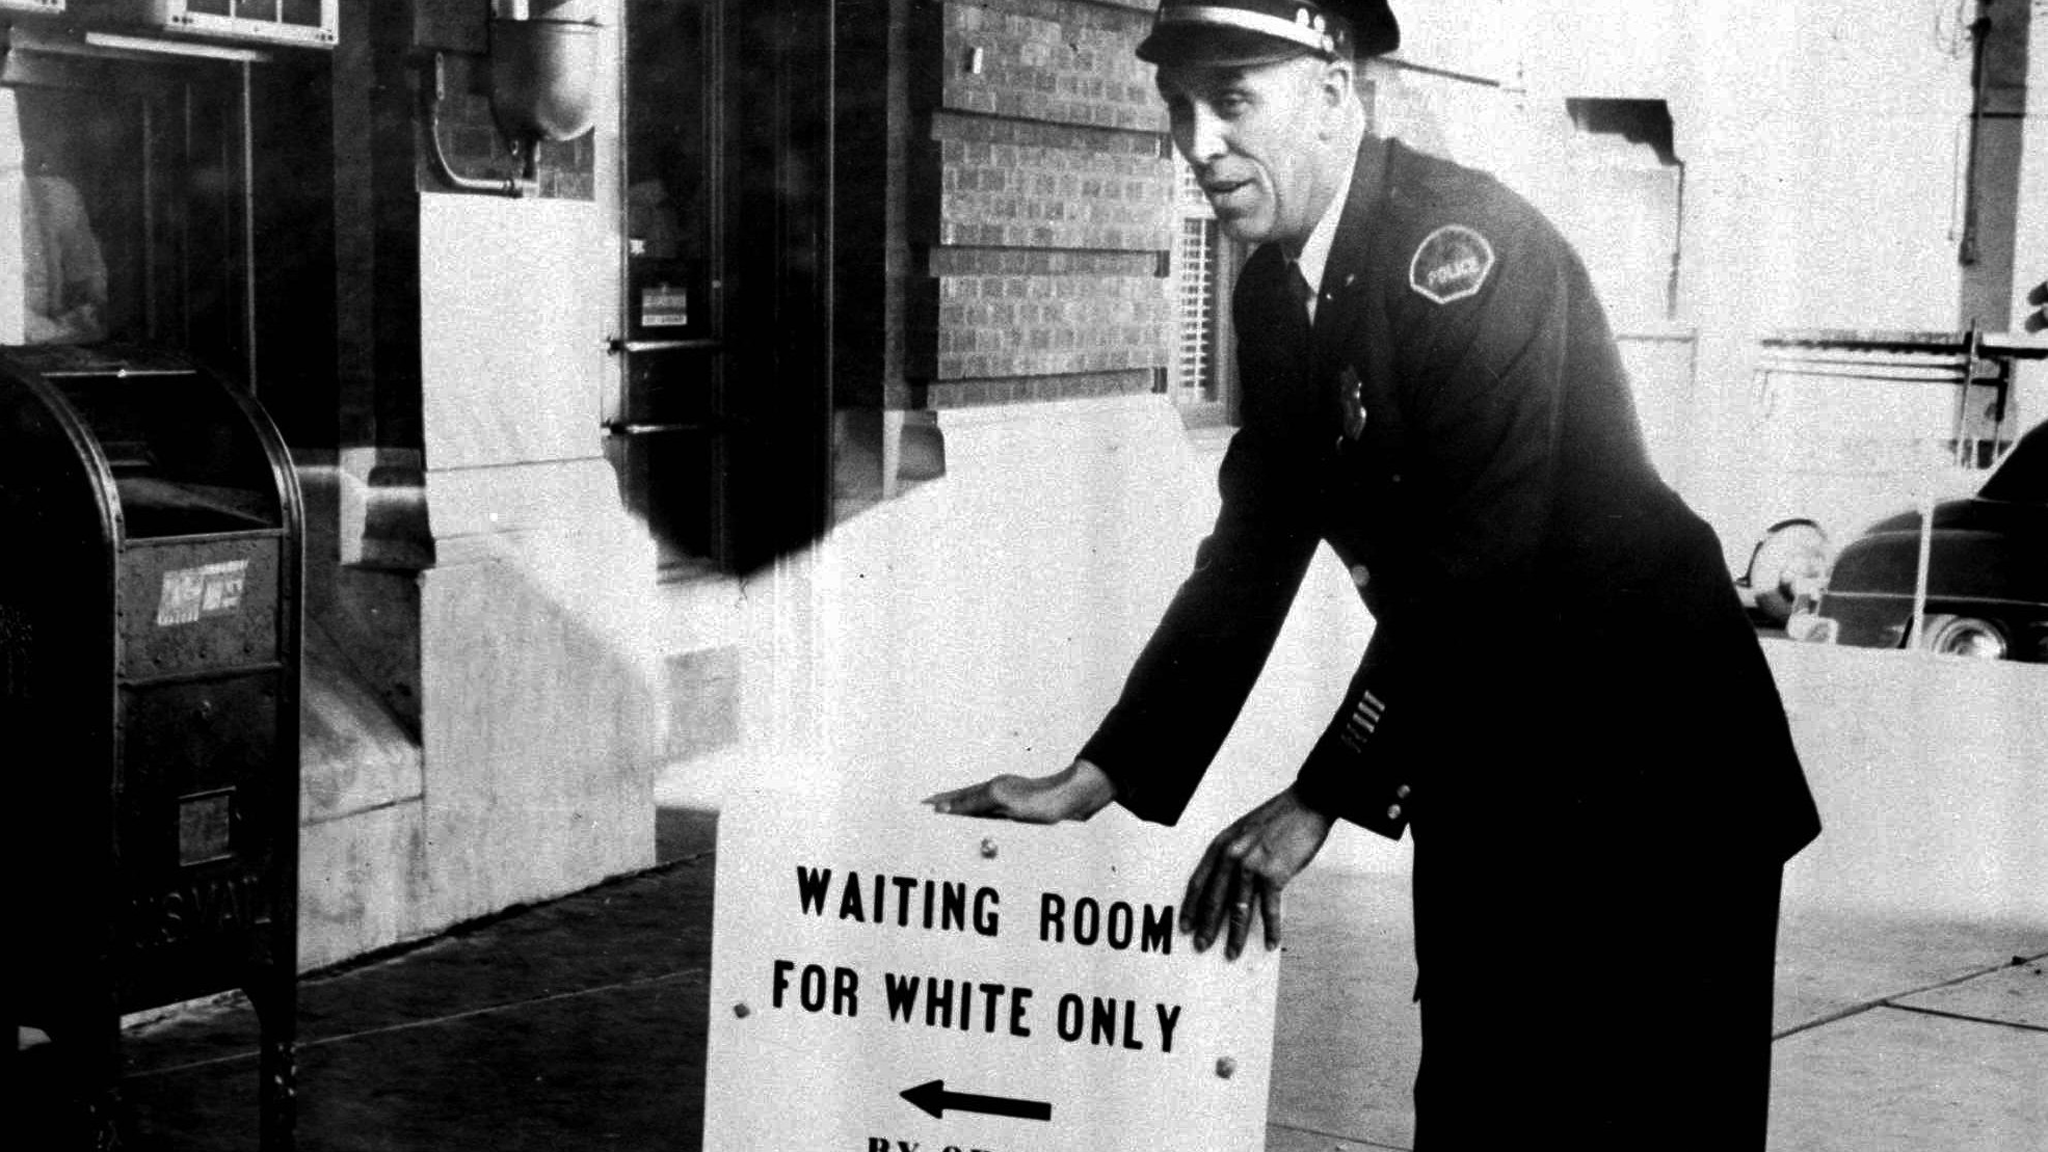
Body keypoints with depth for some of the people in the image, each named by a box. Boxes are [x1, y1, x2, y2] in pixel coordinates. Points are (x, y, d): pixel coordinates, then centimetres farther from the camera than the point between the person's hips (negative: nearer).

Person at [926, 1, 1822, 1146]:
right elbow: (1249, 558, 8)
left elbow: (1478, 556, -27)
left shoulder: (1463, 237, -20)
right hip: (1484, 766, 8)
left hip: (1650, 762, -8)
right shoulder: (1273, 292, 4)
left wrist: (1324, 797, -24)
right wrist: (1094, 782, 3)